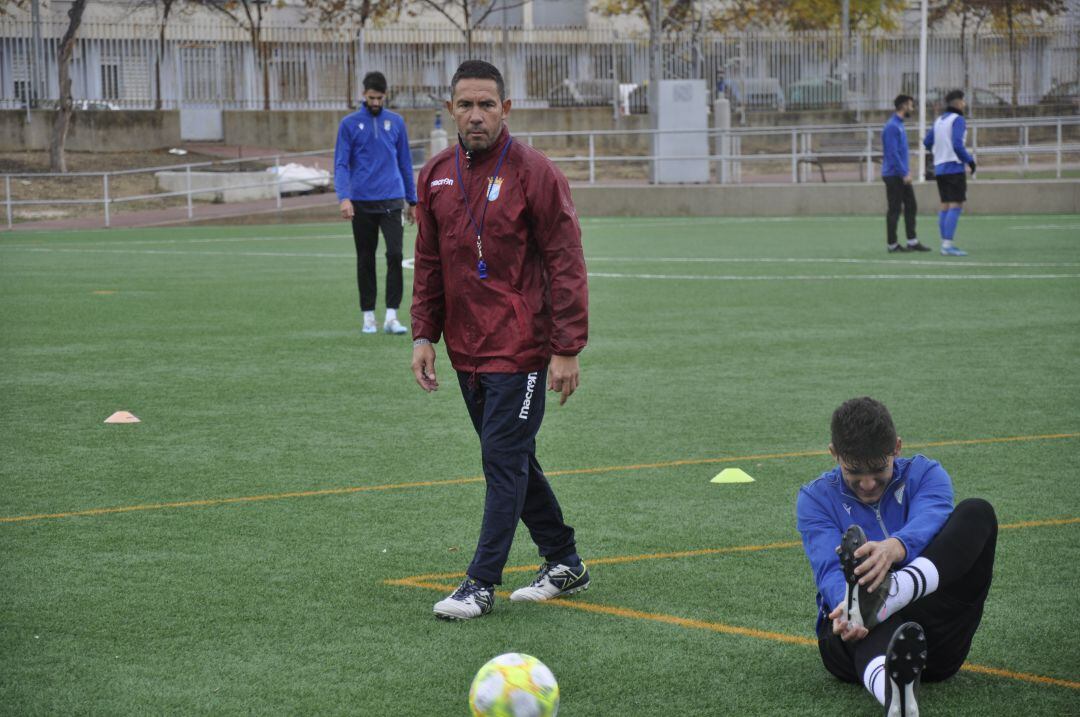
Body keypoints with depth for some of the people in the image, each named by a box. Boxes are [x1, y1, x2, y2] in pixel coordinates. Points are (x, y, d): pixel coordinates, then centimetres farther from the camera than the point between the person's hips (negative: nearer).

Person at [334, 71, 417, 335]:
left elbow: (405, 162, 13)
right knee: (365, 260, 7)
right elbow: (341, 164, -3)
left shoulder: (396, 122, 7)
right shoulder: (350, 124, 1)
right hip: (362, 202, -1)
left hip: (391, 201, 1)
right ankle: (368, 316, 15)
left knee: (395, 255, -12)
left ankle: (391, 316, -10)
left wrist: (412, 200, 13)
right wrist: (344, 198, -17)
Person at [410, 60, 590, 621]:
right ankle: (565, 563, 26)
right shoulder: (436, 175, 8)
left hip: (520, 348, -7)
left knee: (504, 461, -7)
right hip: (466, 349, 7)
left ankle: (482, 583, -2)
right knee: (511, 460, 13)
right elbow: (428, 263, 16)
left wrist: (567, 349, -14)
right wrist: (424, 335, 8)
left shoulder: (533, 173, -10)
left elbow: (565, 264, -10)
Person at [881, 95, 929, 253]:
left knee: (911, 206, 7)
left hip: (902, 175, 10)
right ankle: (892, 244, 3)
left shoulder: (899, 125, 15)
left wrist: (906, 170, 18)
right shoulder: (892, 126, -16)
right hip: (893, 175, -10)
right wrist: (904, 173, -21)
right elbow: (892, 153, -21)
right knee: (894, 210, -3)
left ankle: (912, 241, 9)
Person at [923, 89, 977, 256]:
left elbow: (927, 143, 18)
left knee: (945, 206, 10)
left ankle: (945, 244, 9)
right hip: (954, 167, -8)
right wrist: (970, 160, -10)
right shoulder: (958, 119, -10)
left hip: (940, 167, 8)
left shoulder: (938, 121, 13)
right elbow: (957, 145, -19)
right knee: (956, 206, -10)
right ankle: (948, 245, -19)